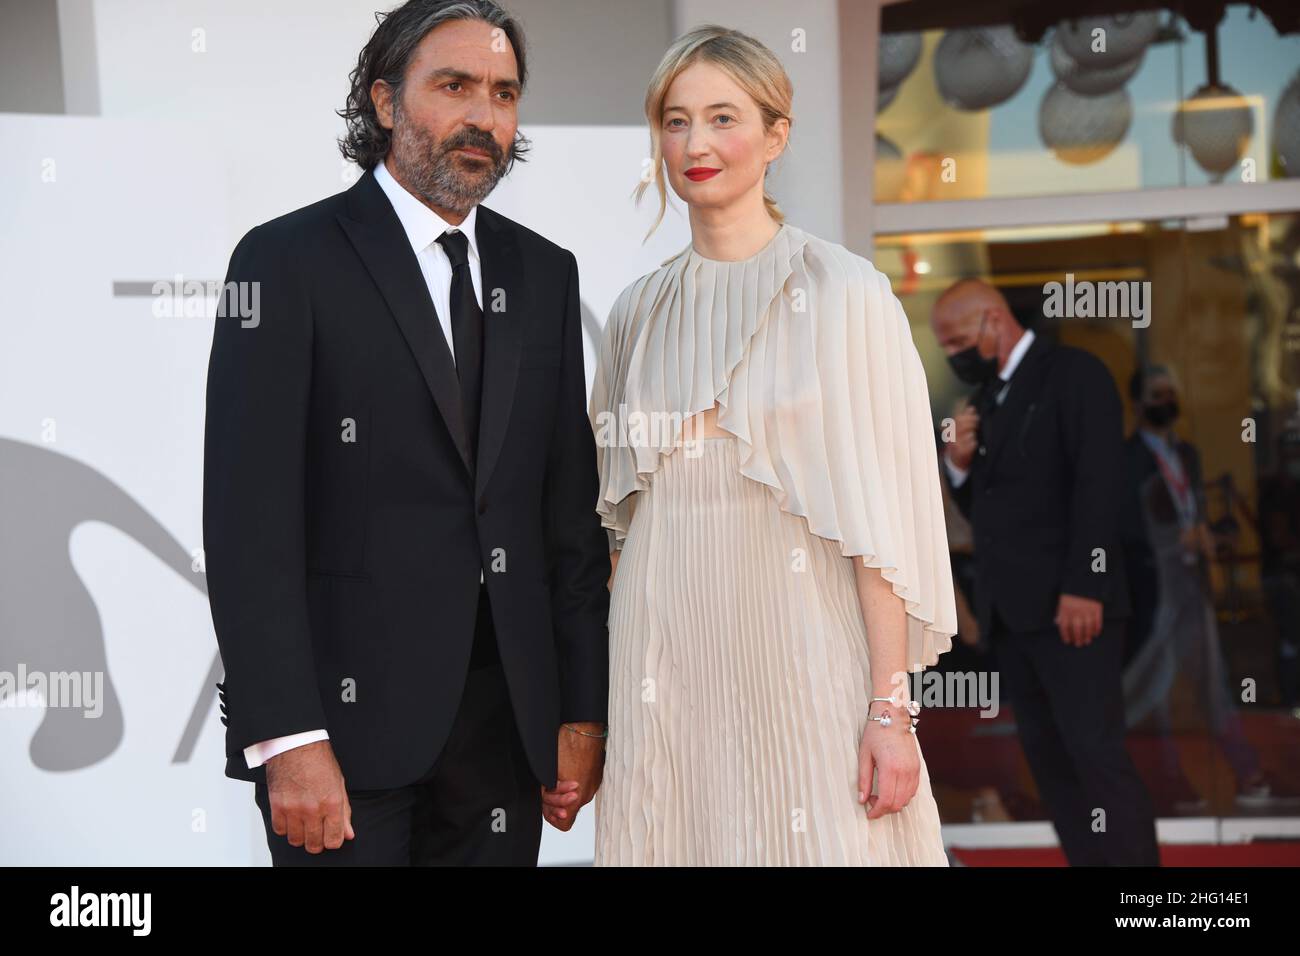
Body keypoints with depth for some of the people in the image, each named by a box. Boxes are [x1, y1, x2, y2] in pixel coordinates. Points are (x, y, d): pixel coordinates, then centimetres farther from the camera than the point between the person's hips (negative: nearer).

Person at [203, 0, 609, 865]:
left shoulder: (544, 274, 11)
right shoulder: (289, 261, -5)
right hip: (347, 714, -4)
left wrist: (582, 710, 5)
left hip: (508, 718, 5)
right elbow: (249, 520, -11)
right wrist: (289, 737, -17)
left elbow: (570, 508, 10)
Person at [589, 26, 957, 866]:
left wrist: (892, 708, -13)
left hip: (799, 647, -4)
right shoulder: (639, 311, 9)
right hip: (667, 658, 4)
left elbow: (881, 515, -9)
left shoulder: (844, 293, -6)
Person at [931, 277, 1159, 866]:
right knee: (1047, 756, 7)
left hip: (1068, 604, -8)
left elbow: (1099, 486, -13)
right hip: (1009, 608, 8)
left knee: (1096, 753, -10)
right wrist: (959, 465, 1)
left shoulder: (1074, 373, -4)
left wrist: (1083, 588, -21)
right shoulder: (986, 398, 19)